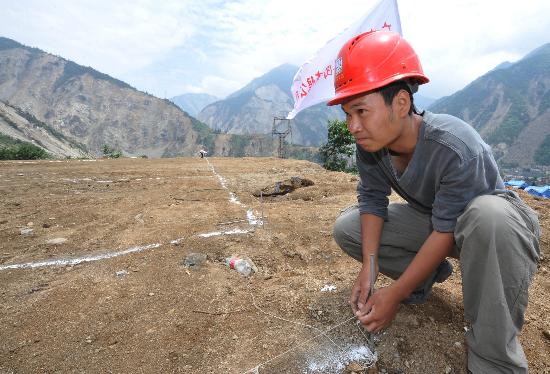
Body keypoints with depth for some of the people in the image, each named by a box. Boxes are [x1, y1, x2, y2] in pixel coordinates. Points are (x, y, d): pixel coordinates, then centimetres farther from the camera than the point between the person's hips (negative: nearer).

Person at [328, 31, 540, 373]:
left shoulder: (455, 147, -36)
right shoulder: (369, 145, -18)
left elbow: (446, 230, -31)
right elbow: (372, 200, -11)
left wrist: (395, 294, -27)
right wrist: (370, 265, -21)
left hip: (489, 218, -5)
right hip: (425, 217, 5)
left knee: (490, 215, -43)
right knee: (346, 228, -9)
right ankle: (429, 273, 5)